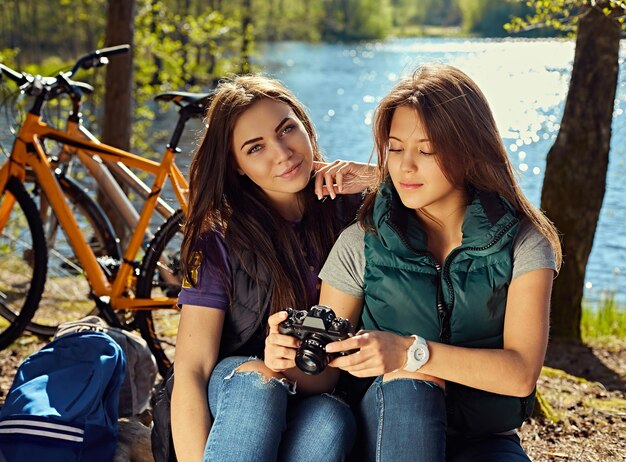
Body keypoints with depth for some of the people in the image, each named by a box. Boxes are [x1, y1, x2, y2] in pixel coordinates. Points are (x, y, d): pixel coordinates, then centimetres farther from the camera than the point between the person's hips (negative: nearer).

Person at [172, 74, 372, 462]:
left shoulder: (350, 211, -4)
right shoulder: (219, 240, -10)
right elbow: (191, 371, -17)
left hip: (319, 401, 2)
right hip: (232, 400, -1)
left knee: (329, 420, -34)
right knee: (255, 381, -35)